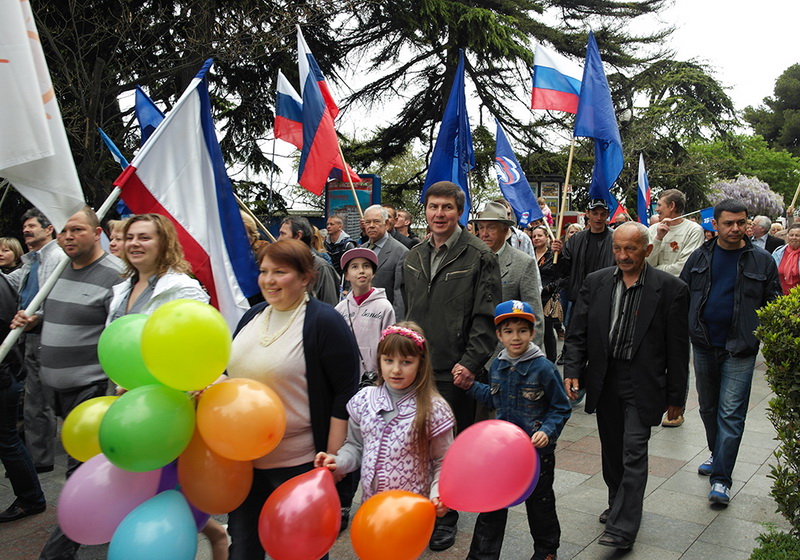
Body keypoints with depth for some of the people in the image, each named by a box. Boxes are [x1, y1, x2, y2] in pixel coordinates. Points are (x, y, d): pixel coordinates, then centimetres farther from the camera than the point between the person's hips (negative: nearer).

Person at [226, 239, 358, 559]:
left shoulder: (324, 322, -14)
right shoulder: (252, 317, 6)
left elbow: (346, 394, -15)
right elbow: (235, 373, 19)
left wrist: (332, 460, -16)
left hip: (299, 464, -6)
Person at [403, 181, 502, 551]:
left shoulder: (479, 257, -8)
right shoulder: (414, 257, 11)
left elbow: (487, 317, -12)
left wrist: (470, 362, -17)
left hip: (455, 371, -5)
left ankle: (446, 515, 25)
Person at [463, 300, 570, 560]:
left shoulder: (544, 368, -16)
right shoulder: (497, 366, 1)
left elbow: (561, 409, -10)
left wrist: (547, 431, -24)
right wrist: (471, 386, 7)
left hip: (536, 449, -4)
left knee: (540, 502, 17)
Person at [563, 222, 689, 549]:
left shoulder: (670, 288, -8)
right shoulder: (595, 282, 1)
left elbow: (678, 348, -4)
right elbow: (577, 333, 3)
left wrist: (676, 396, -2)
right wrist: (572, 371, -9)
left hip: (642, 384, -4)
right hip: (604, 381, 4)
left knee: (633, 452, -7)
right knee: (612, 450, 16)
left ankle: (623, 528, 0)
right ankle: (619, 504, 37)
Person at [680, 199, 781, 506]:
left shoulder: (762, 261, -2)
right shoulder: (700, 257, 3)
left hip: (740, 350, -3)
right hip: (703, 345, 3)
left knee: (731, 414, -4)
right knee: (708, 408, 17)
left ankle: (721, 478, 2)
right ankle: (718, 455, 38)